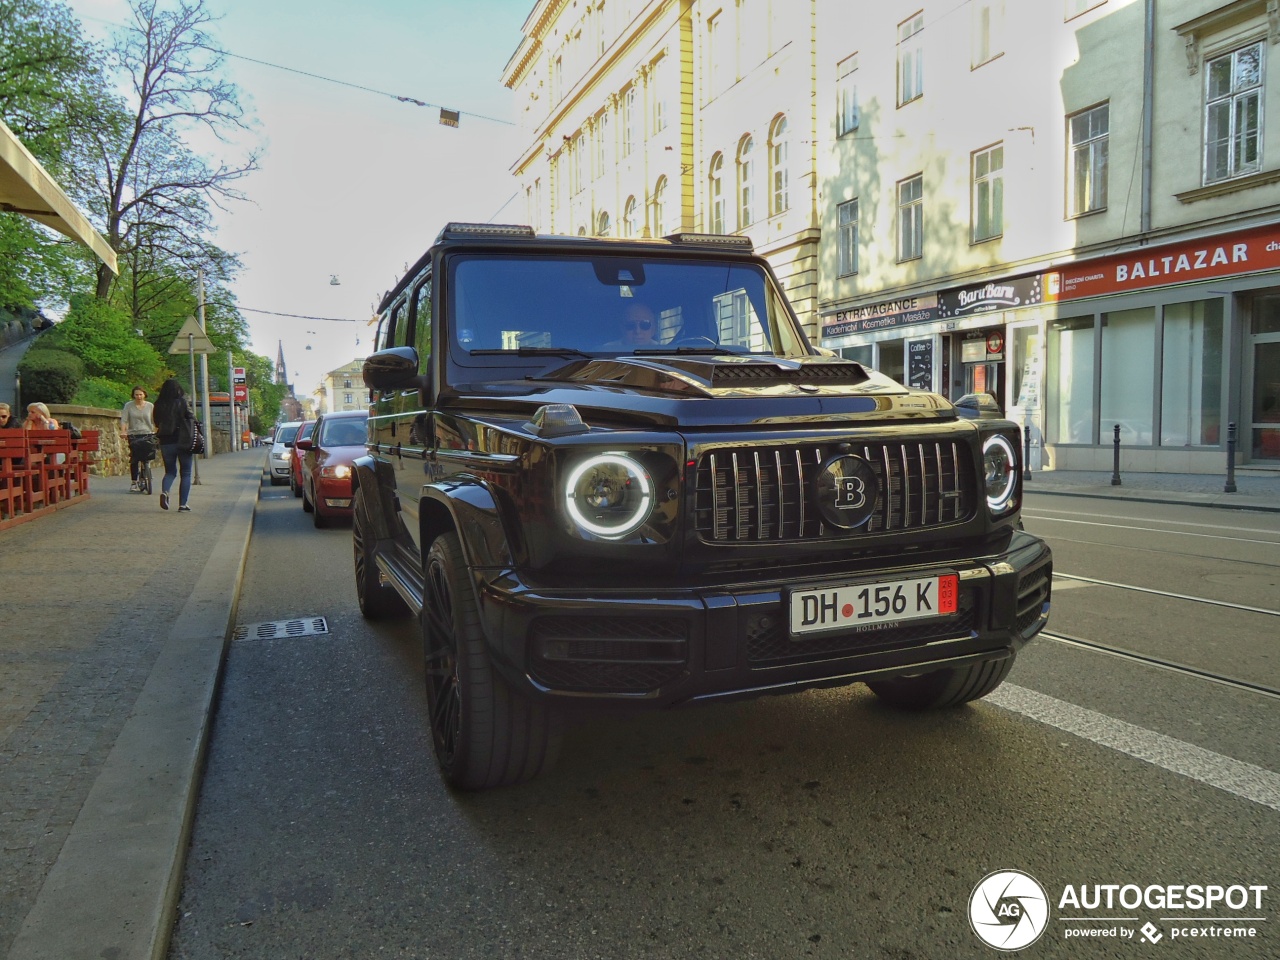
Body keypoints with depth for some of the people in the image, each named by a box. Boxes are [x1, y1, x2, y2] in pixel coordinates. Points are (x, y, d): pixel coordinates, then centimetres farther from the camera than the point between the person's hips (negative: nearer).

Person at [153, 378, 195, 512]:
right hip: (182, 441, -3)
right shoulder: (183, 402, -8)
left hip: (165, 442, 3)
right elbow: (192, 419, -8)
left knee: (170, 471, 17)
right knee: (186, 473, 7)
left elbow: (157, 423, 9)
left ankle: (164, 491, -13)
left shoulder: (159, 404, 2)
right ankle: (182, 504, 2)